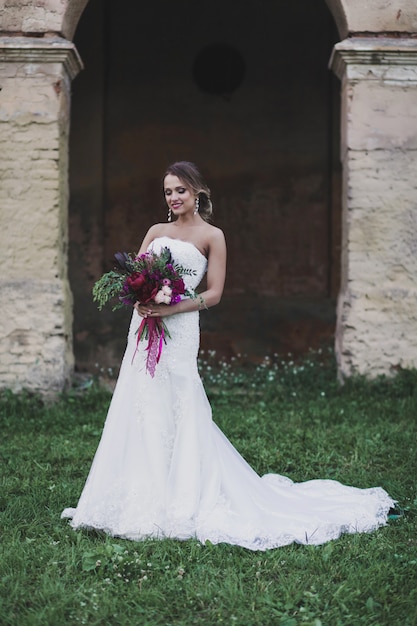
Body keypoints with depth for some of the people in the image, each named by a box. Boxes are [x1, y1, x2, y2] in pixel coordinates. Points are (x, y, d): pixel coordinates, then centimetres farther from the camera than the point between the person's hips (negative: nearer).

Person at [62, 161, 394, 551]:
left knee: (174, 411, -7)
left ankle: (181, 500, 1)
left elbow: (214, 294, -3)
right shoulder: (157, 231, 18)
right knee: (143, 408, 4)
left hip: (178, 330, -6)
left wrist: (172, 307, -16)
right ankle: (147, 496, 13)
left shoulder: (211, 236, 2)